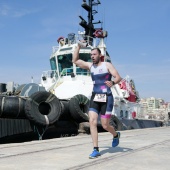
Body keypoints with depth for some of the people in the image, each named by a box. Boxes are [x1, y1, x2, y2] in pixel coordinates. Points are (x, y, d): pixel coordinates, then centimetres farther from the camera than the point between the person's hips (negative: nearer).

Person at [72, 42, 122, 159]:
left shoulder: (107, 65, -4)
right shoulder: (90, 65, 10)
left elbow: (118, 77, -12)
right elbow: (75, 61, 15)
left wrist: (112, 83, -34)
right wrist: (78, 47, 6)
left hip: (106, 98, -4)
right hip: (94, 98, 4)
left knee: (105, 125, 1)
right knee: (92, 122, -10)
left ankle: (116, 135, 36)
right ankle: (96, 150, -3)